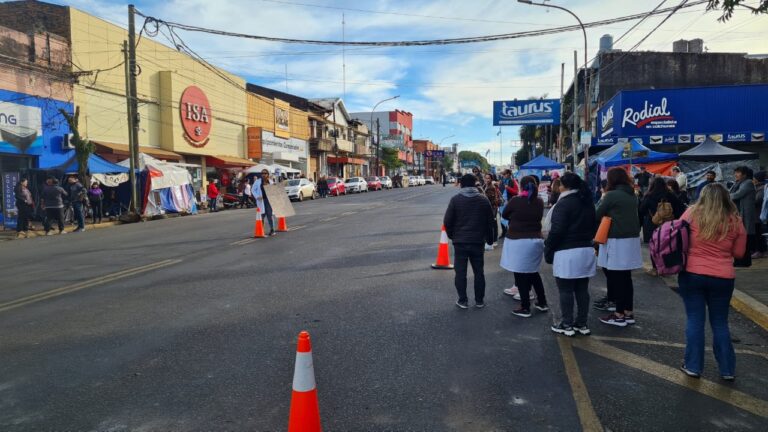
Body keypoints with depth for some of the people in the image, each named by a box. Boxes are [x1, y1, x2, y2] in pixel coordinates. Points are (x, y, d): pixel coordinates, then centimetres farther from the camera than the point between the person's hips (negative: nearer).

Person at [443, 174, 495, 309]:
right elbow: (490, 220, 3)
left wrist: (452, 235, 9)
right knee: (479, 271, 12)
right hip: (478, 241, 2)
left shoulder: (456, 199, -7)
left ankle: (462, 301, 9)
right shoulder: (484, 200, 1)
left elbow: (447, 221, -8)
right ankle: (479, 300, 18)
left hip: (460, 242, -2)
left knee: (460, 272, 5)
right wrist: (489, 239, 13)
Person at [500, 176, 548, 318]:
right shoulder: (539, 202, 2)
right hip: (536, 240, 5)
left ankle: (525, 308, 8)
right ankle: (542, 303, 29)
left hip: (517, 241, -5)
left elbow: (504, 215, 5)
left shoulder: (516, 200, -11)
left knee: (520, 274, 3)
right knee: (533, 272, 21)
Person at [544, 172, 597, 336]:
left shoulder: (564, 204, -13)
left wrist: (548, 249, -7)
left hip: (567, 252, -8)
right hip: (587, 250, 8)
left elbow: (556, 231, -17)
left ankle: (567, 325, 8)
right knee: (582, 289, 12)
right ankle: (582, 324, 20)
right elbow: (594, 226, 20)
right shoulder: (588, 203, 13)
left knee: (565, 290, 1)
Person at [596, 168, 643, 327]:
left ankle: (619, 315, 5)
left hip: (617, 241, -7)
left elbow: (597, 215, -6)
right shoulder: (632, 196, 11)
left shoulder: (612, 195, -12)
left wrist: (603, 200, 12)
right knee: (626, 278, 13)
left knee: (616, 279, -1)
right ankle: (629, 313, 19)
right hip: (631, 239, 8)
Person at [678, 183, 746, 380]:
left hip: (691, 274, -1)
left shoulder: (692, 213, -6)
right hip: (722, 278, 1)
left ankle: (693, 366, 13)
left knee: (695, 320, 8)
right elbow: (738, 253, 6)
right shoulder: (735, 221, -1)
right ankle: (727, 369, 20)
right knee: (720, 323, 14)